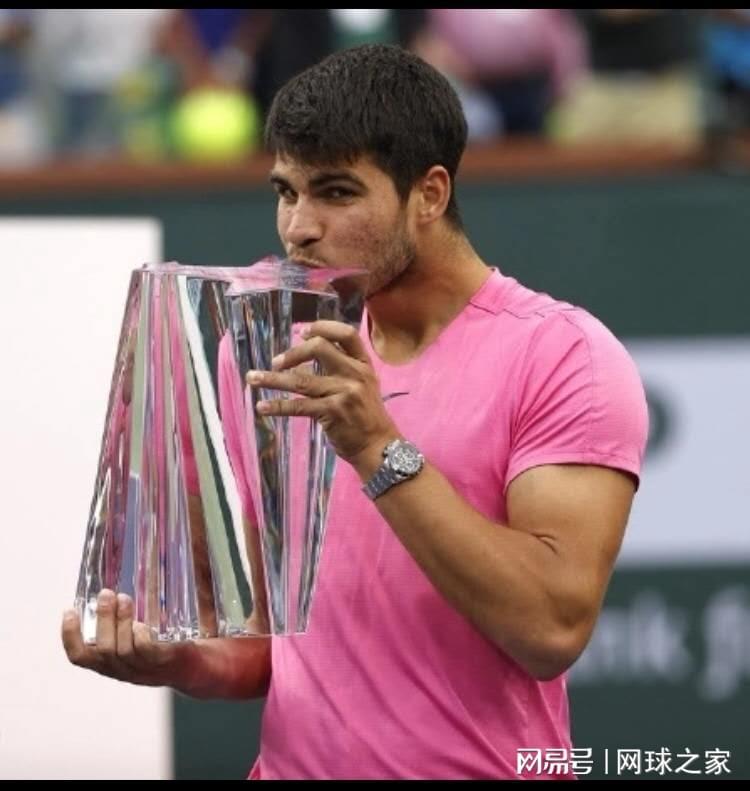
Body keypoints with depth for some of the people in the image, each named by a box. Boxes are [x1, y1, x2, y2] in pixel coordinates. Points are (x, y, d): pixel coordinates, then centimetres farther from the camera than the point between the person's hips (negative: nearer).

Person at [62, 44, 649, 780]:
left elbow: (552, 628, -23)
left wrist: (380, 450, -26)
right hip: (292, 760, 5)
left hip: (478, 763, -5)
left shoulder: (564, 357, -12)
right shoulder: (285, 364, 4)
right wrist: (182, 661, -11)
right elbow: (274, 640, 10)